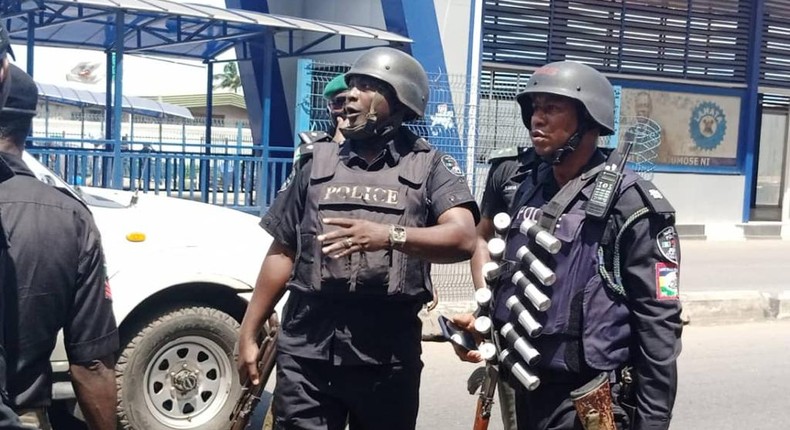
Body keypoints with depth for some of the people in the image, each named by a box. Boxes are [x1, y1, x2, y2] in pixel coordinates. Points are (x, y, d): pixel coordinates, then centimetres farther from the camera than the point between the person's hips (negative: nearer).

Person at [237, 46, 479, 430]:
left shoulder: (430, 166, 2)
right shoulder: (319, 162, 12)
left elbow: (463, 239, -13)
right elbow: (282, 252, 13)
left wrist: (389, 235, -28)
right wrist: (248, 333, 11)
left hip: (387, 356, -2)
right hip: (305, 351, 2)